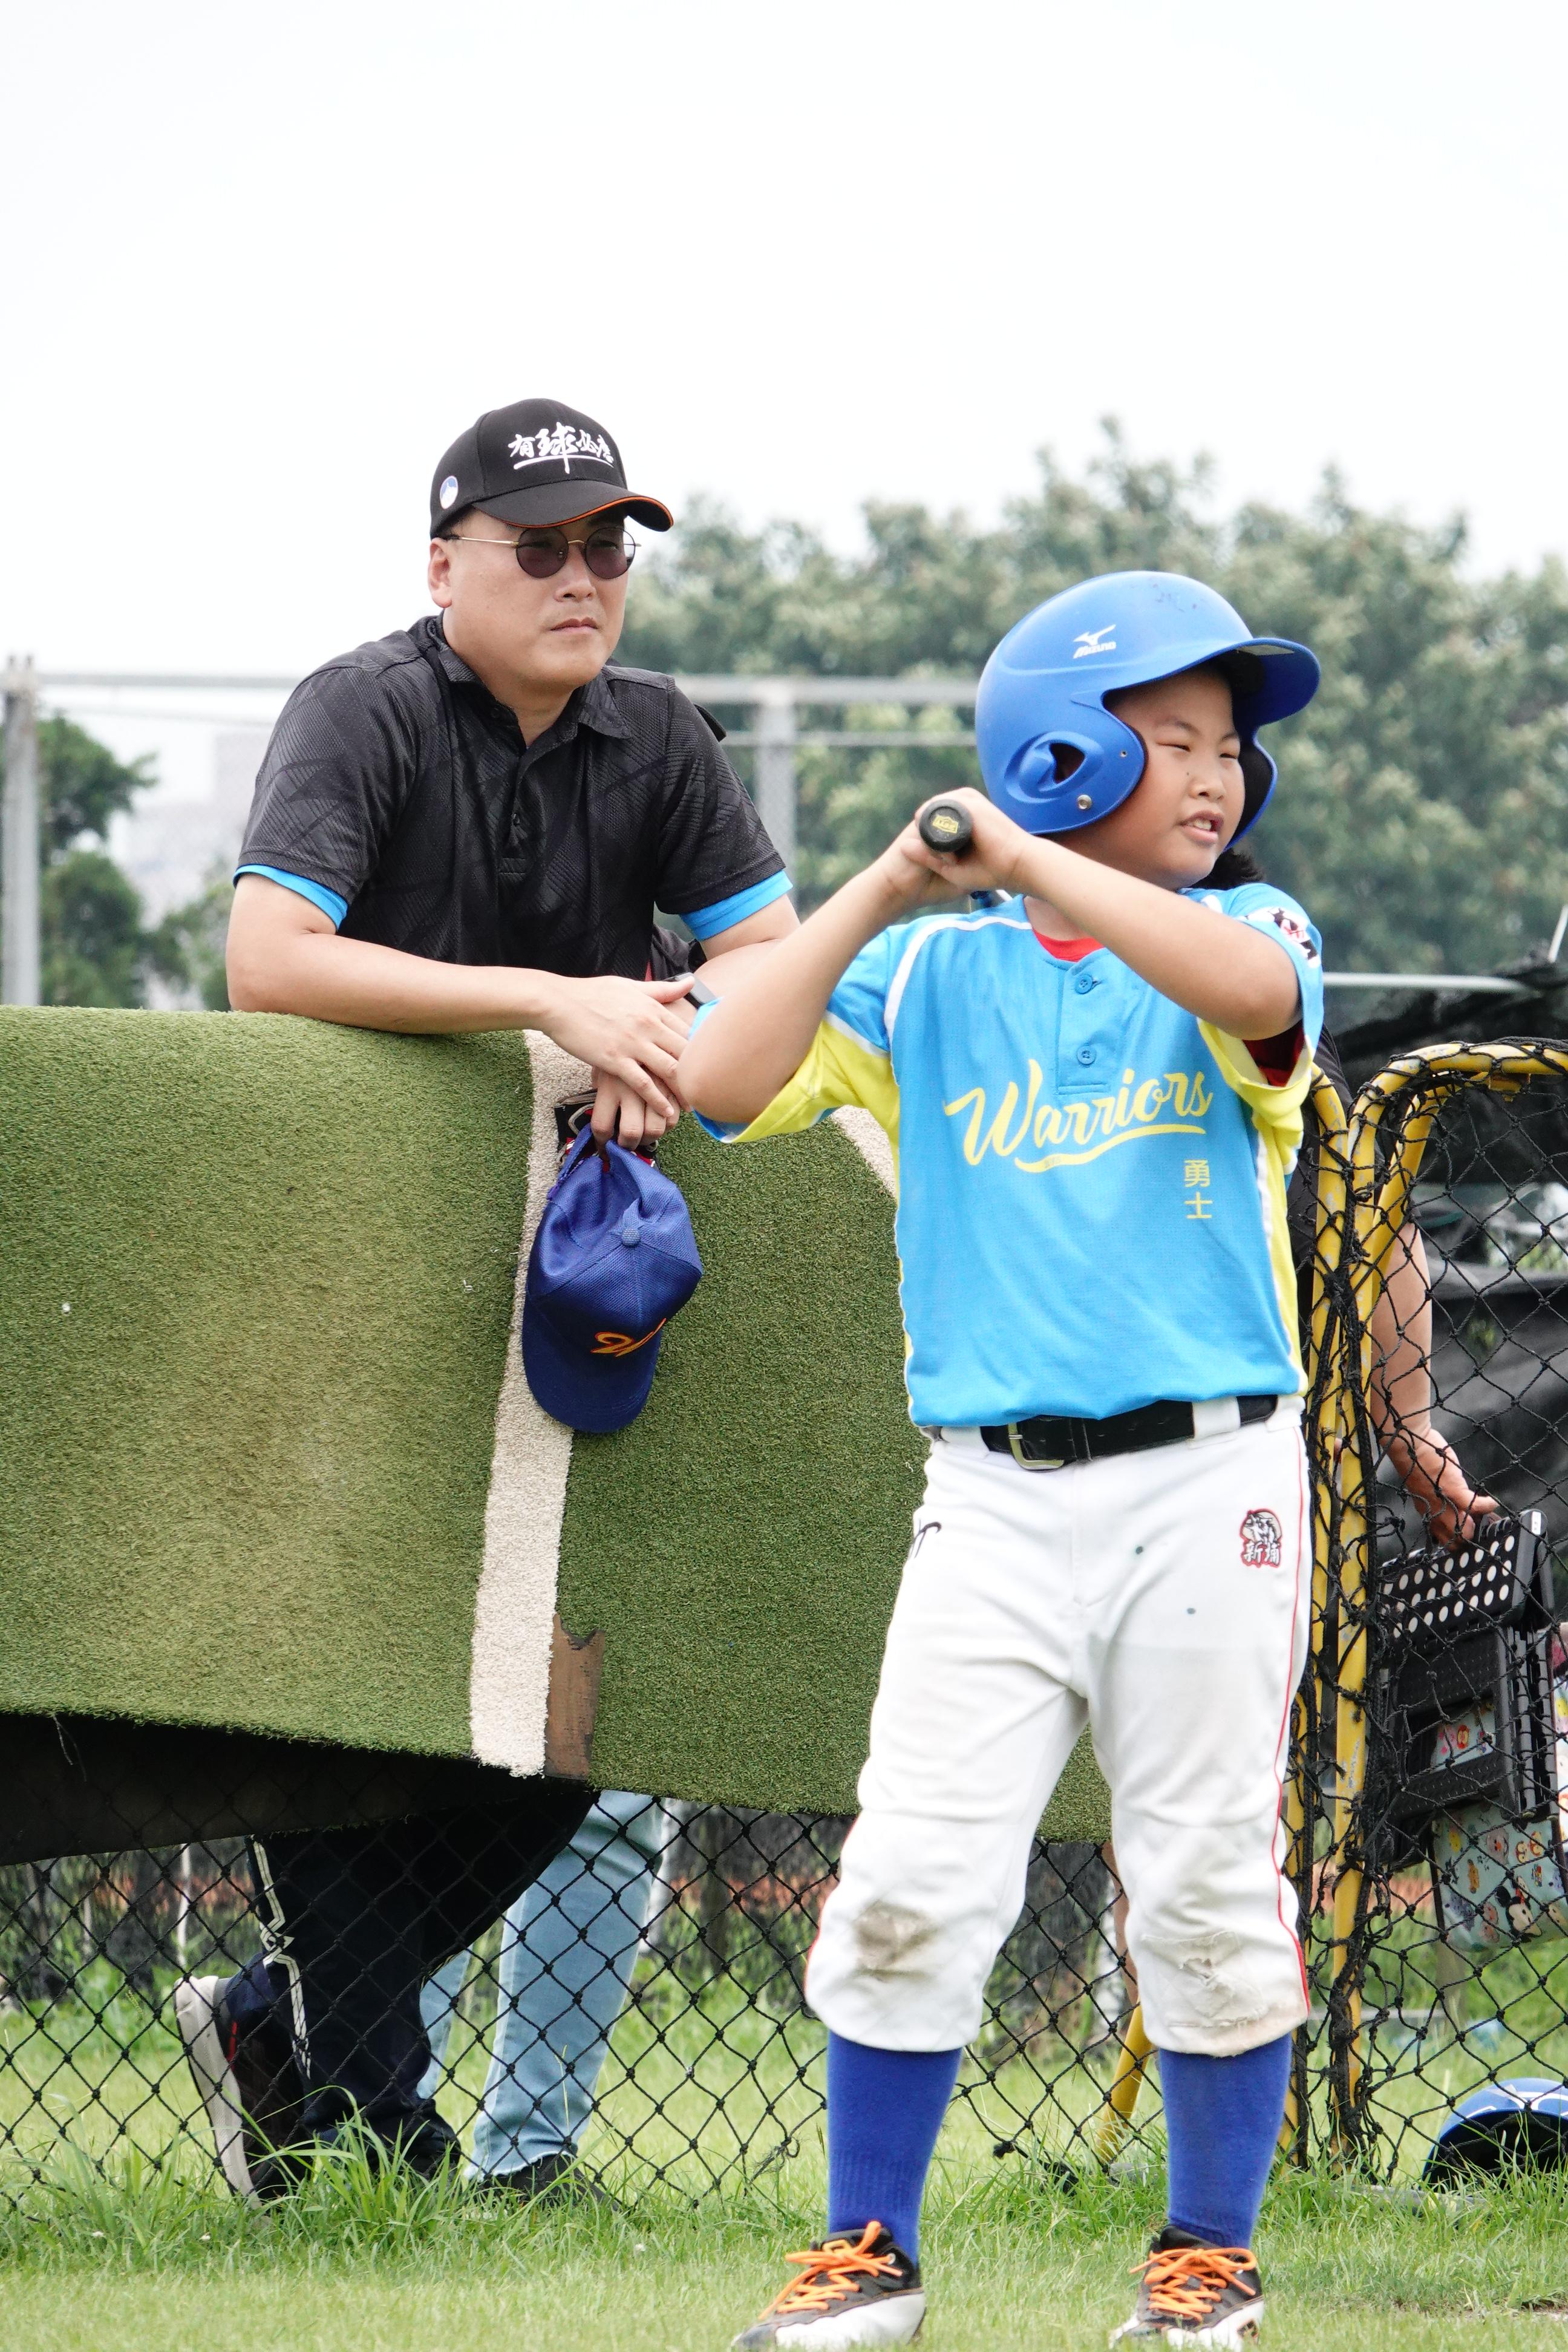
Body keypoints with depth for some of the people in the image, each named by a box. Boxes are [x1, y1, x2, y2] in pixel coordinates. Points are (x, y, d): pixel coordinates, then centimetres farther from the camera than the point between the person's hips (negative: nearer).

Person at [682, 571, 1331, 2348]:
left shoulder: (1242, 936, 5)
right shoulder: (933, 978, 7)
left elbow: (1257, 992, -21)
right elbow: (722, 1083, -3)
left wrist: (1025, 863, -19)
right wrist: (883, 894, -9)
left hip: (1209, 1480, 0)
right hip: (997, 1495, 0)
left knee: (1208, 1883, 3)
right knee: (914, 1880, -5)